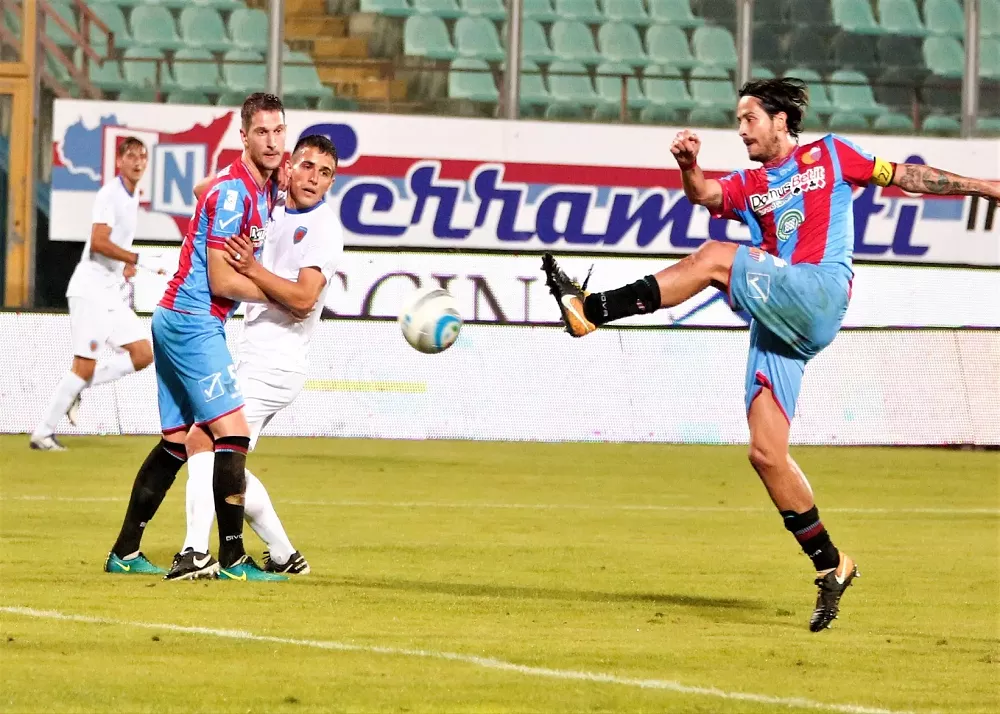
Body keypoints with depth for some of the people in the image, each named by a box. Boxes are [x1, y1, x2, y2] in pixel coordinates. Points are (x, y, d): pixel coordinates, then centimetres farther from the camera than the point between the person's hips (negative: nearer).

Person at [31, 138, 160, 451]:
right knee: (85, 366, -10)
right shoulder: (110, 194, -14)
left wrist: (128, 265, 13)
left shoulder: (132, 196, 13)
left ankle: (75, 389, 9)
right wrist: (136, 259, -28)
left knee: (143, 355, 1)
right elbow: (99, 242, -26)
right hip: (90, 290, -9)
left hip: (112, 293, 9)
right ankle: (42, 433, -2)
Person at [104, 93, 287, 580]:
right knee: (232, 432, -12)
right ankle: (232, 558, -11)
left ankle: (125, 552, 17)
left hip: (175, 319, 10)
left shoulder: (264, 188, 10)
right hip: (193, 323, -10)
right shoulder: (233, 191, -18)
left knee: (179, 441, 13)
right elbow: (221, 281, -19)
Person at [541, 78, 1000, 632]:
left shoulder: (830, 155, 16)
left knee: (715, 257, -24)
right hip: (777, 325, 6)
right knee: (765, 453, -3)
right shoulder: (748, 186, 24)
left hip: (819, 297, -6)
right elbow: (705, 195, 3)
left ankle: (590, 310, -26)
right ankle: (830, 565, 7)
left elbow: (904, 176, 21)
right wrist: (688, 167, -19)